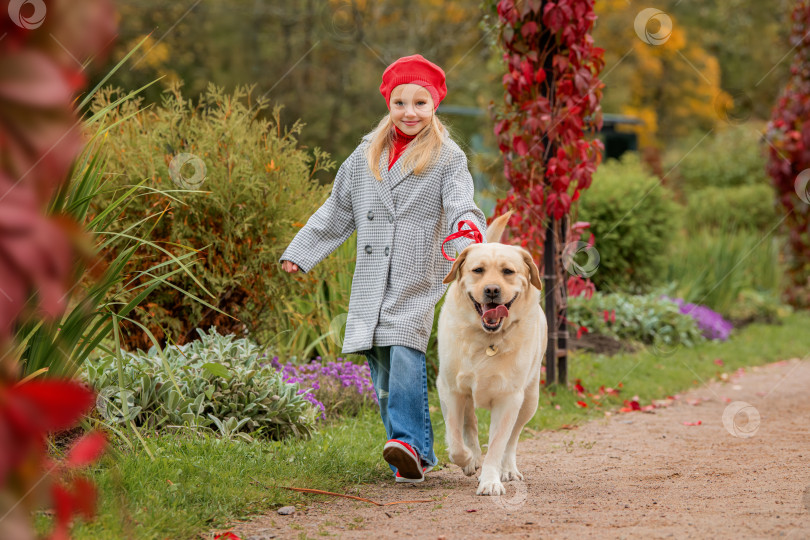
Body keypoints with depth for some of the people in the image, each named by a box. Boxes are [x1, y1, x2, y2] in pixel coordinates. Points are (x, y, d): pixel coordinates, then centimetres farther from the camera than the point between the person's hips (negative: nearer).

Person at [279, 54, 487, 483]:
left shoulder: (447, 158, 2)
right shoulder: (365, 156, 15)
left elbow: (461, 209, -11)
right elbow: (337, 211, 23)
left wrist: (471, 247, -31)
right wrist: (299, 253, 21)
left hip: (419, 278, -4)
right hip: (372, 280, 4)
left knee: (405, 353, -22)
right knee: (381, 367, 1)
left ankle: (410, 444, -25)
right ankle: (414, 456, 7)